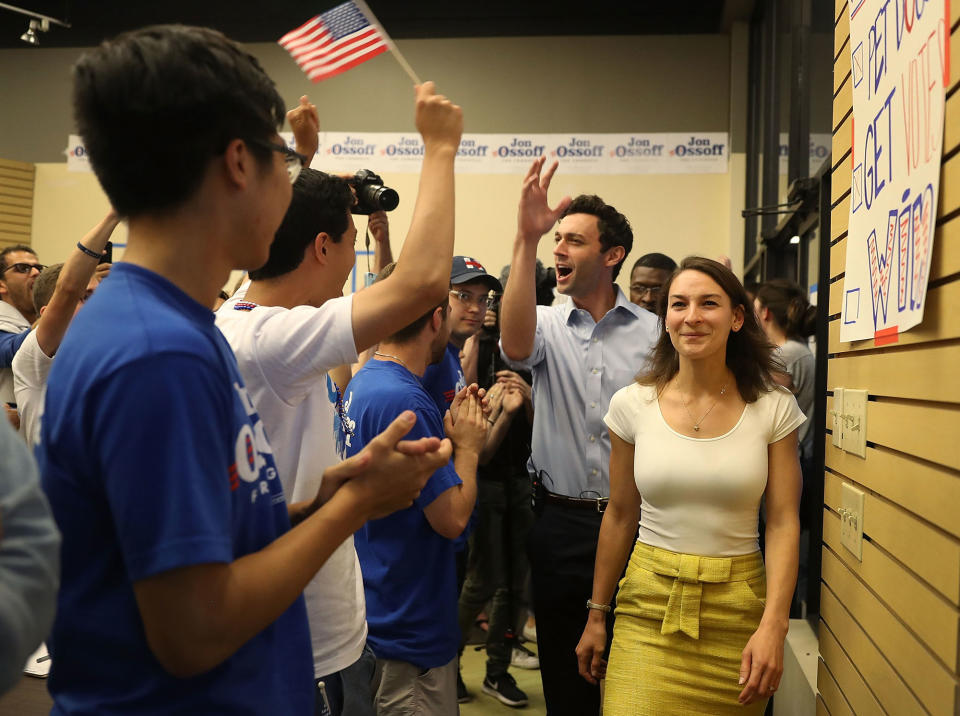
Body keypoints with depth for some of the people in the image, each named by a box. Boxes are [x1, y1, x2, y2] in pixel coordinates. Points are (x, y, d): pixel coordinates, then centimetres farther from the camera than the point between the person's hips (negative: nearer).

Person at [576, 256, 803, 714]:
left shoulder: (773, 409, -3)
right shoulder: (632, 404, -2)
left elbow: (783, 522, -4)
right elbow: (620, 516, 5)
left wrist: (773, 625, -14)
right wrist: (596, 616, 8)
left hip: (738, 607, 0)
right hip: (650, 606, 0)